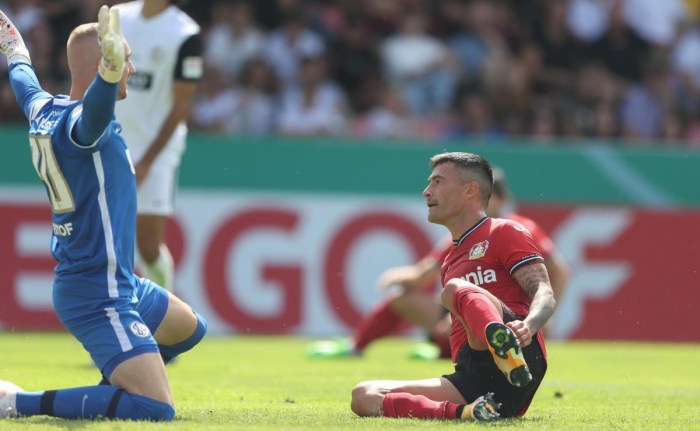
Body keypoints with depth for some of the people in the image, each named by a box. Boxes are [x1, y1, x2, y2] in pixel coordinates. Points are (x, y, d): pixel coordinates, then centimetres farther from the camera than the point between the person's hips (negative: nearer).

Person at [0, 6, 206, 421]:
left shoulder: (43, 109, 5)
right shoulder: (79, 121, -23)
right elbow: (94, 110, -49)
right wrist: (110, 71, -71)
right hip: (99, 298, -11)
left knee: (190, 328, 33)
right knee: (158, 411, -20)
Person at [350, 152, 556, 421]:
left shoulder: (504, 232, 12)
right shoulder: (449, 263, 34)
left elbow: (544, 294, -3)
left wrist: (527, 326, -25)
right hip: (472, 378, 7)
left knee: (457, 289, -32)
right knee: (364, 396, -11)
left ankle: (508, 352, -66)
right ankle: (465, 413, -37)